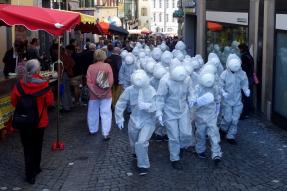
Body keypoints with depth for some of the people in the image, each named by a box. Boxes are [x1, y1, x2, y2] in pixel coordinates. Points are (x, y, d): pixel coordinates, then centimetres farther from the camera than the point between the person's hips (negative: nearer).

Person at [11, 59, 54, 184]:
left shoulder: (20, 84, -12)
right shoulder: (43, 84, -16)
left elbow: (13, 101, -3)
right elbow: (50, 102, -11)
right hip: (40, 121, 0)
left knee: (28, 147, 9)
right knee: (37, 145, 20)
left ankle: (30, 175, 8)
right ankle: (36, 168, 36)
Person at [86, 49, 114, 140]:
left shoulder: (91, 67, -7)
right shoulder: (107, 66, -9)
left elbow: (89, 82, -11)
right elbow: (111, 81, -13)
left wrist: (95, 92, -10)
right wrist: (105, 91, -7)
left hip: (94, 95, 1)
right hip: (106, 95, -1)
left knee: (93, 113, 17)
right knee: (106, 113, 4)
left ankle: (93, 130, 32)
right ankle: (106, 134, 0)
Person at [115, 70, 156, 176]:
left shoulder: (151, 90, -15)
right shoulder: (129, 90, -12)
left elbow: (156, 106, -20)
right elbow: (120, 105, -3)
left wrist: (147, 106, -38)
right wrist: (119, 119, -2)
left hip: (148, 121, -3)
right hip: (134, 121, 3)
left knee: (142, 142, -20)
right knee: (134, 143, 20)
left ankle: (143, 165, -2)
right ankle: (137, 154, 56)